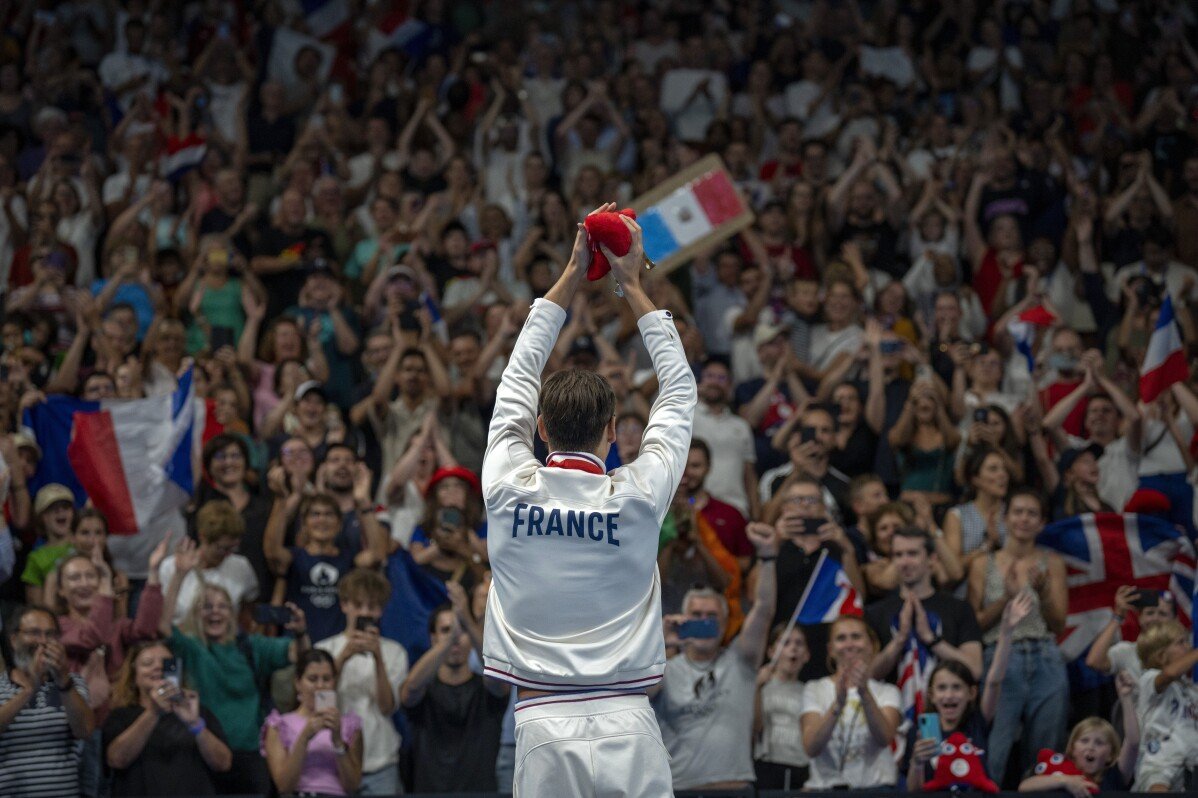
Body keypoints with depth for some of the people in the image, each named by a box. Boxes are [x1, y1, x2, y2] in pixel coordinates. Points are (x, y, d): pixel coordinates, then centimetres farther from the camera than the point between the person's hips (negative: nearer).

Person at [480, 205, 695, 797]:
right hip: (628, 727, 0)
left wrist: (572, 276, 22)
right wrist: (633, 286, 20)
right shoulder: (638, 497, -1)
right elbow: (680, 391, 14)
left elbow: (517, 379, 16)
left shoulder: (509, 490, 0)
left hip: (543, 728, 0)